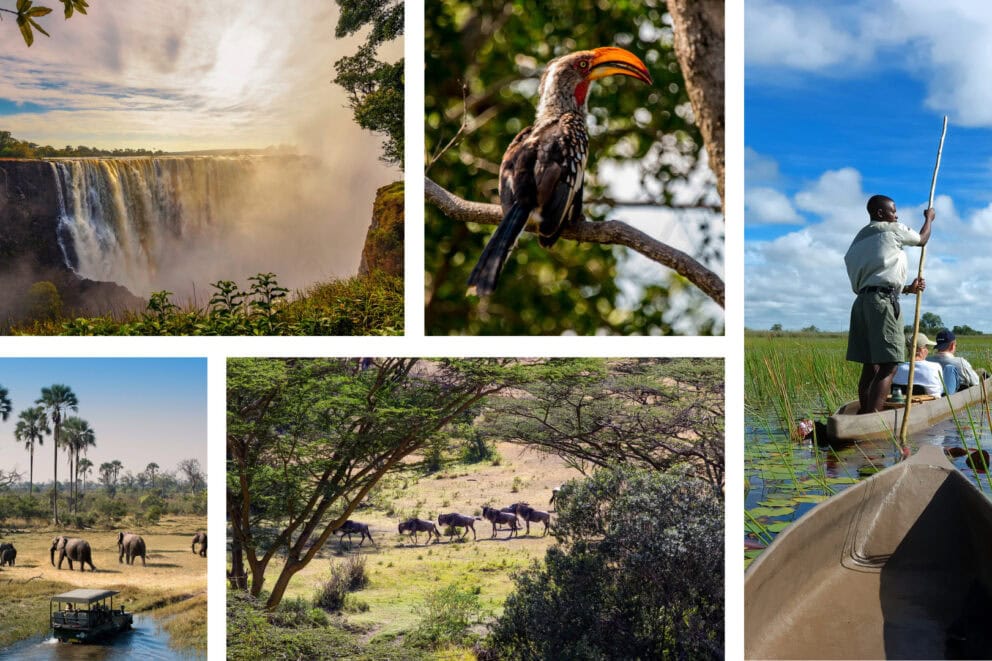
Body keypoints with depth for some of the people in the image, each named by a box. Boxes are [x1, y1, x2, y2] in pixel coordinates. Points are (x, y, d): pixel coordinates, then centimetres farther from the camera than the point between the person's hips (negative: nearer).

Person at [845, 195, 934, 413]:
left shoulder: (860, 238, 24)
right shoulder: (892, 230, 2)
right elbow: (922, 240, 19)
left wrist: (909, 288, 19)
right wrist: (928, 218, 37)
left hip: (862, 300, 9)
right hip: (883, 301, -9)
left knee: (870, 366, 8)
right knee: (888, 366, -13)